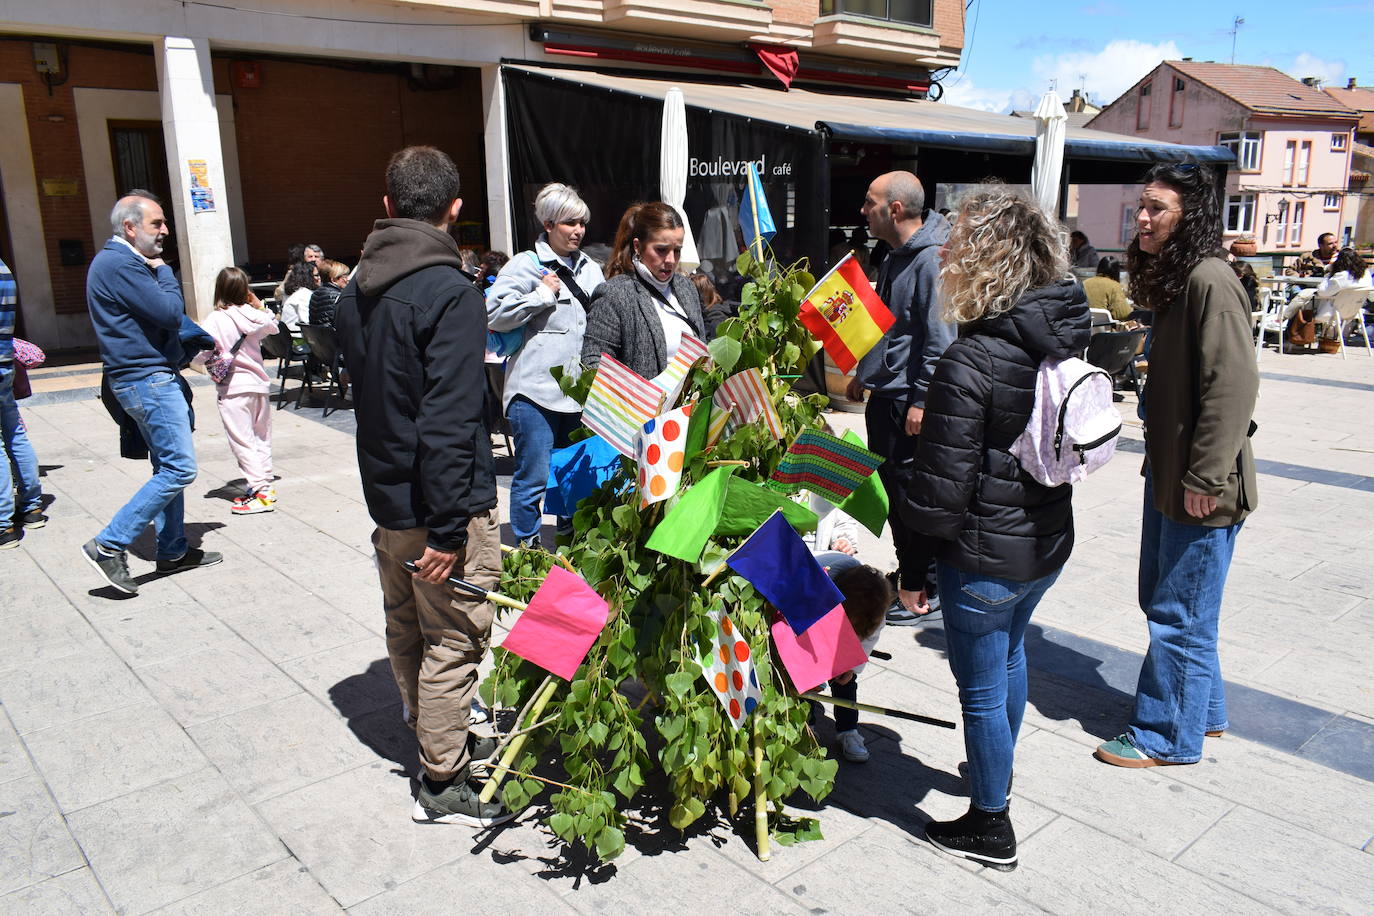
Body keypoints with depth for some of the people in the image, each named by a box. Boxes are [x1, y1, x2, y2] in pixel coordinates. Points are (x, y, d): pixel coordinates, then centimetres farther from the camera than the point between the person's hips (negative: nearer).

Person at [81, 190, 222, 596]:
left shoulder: (123, 262, 18)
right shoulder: (120, 265, -16)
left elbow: (163, 318, 19)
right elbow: (171, 314, -19)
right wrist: (163, 272, -6)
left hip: (151, 378, 11)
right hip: (148, 380, -11)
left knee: (169, 468, 16)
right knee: (179, 469, -10)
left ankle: (173, 550, 24)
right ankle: (109, 545, -4)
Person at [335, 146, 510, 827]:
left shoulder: (355, 289, 8)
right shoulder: (450, 293, -19)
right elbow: (449, 424, -24)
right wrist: (448, 527, -23)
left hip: (385, 496, 9)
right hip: (440, 504, -9)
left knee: (407, 632, 20)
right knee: (452, 641, 4)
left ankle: (438, 741, 39)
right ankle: (444, 784, 16)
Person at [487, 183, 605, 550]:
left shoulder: (591, 269, 16)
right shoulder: (526, 265, -3)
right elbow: (494, 315, -12)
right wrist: (543, 294, -10)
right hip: (536, 389, -6)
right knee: (534, 475, -3)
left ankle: (571, 534, 31)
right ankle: (528, 547, 10)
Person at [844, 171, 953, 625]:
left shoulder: (931, 259, -17)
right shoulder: (896, 258, 14)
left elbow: (938, 338, -21)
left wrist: (922, 401, -22)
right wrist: (863, 375, 25)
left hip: (907, 400, -10)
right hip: (883, 395, 10)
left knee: (909, 493, -2)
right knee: (889, 488, 16)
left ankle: (916, 596, 10)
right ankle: (909, 575, 31)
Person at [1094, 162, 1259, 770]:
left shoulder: (1210, 280, -19)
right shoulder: (1170, 278, 12)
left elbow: (1233, 385, -23)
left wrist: (1204, 478, -22)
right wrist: (1166, 466, 17)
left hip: (1201, 488, -10)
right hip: (1169, 472, 10)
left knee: (1180, 615, 3)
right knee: (1163, 601, 20)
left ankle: (1169, 736, 19)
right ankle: (1203, 713, 37)